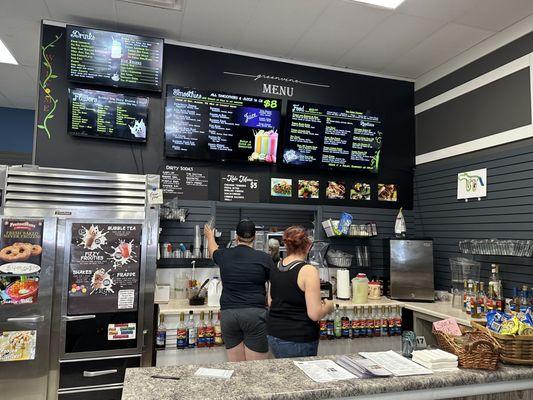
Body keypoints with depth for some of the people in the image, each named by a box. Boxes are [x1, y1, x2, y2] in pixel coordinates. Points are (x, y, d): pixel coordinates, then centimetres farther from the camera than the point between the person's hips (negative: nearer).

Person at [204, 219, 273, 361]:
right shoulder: (264, 258, -3)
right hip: (255, 314, -3)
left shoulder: (224, 255, 4)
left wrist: (210, 236, 48)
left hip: (228, 314, 3)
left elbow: (213, 250, 28)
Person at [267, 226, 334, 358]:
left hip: (274, 335, 7)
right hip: (298, 341, -6)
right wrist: (328, 306, -1)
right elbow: (315, 314, -19)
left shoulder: (276, 268, 3)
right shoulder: (308, 271, -17)